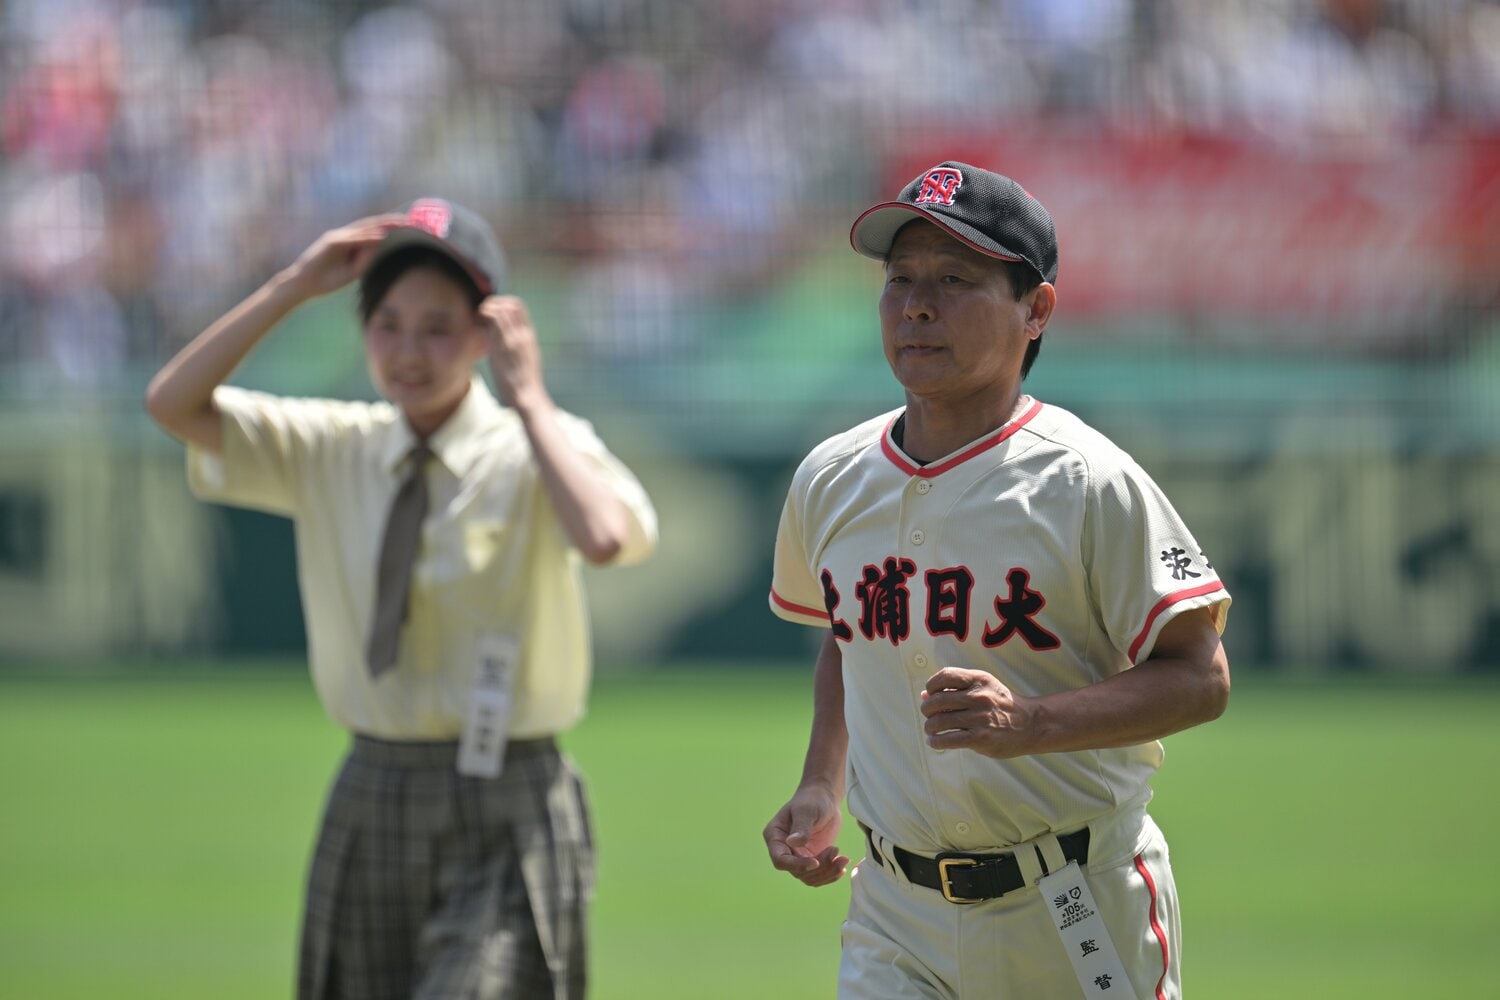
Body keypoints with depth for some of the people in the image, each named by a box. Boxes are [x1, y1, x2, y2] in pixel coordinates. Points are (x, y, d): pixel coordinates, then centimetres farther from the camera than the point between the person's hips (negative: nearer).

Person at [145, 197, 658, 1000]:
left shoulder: (532, 451, -6)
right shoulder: (334, 451, 7)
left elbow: (603, 537, -28)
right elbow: (172, 403, -1)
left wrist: (529, 397, -18)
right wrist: (292, 288, -8)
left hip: (505, 820, -5)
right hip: (369, 805, 5)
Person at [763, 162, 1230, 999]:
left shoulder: (1088, 484, -12)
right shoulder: (830, 482, 6)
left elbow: (1201, 678, -13)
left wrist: (1027, 722, -27)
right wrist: (821, 790, 8)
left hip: (1080, 918, -4)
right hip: (898, 918, 4)